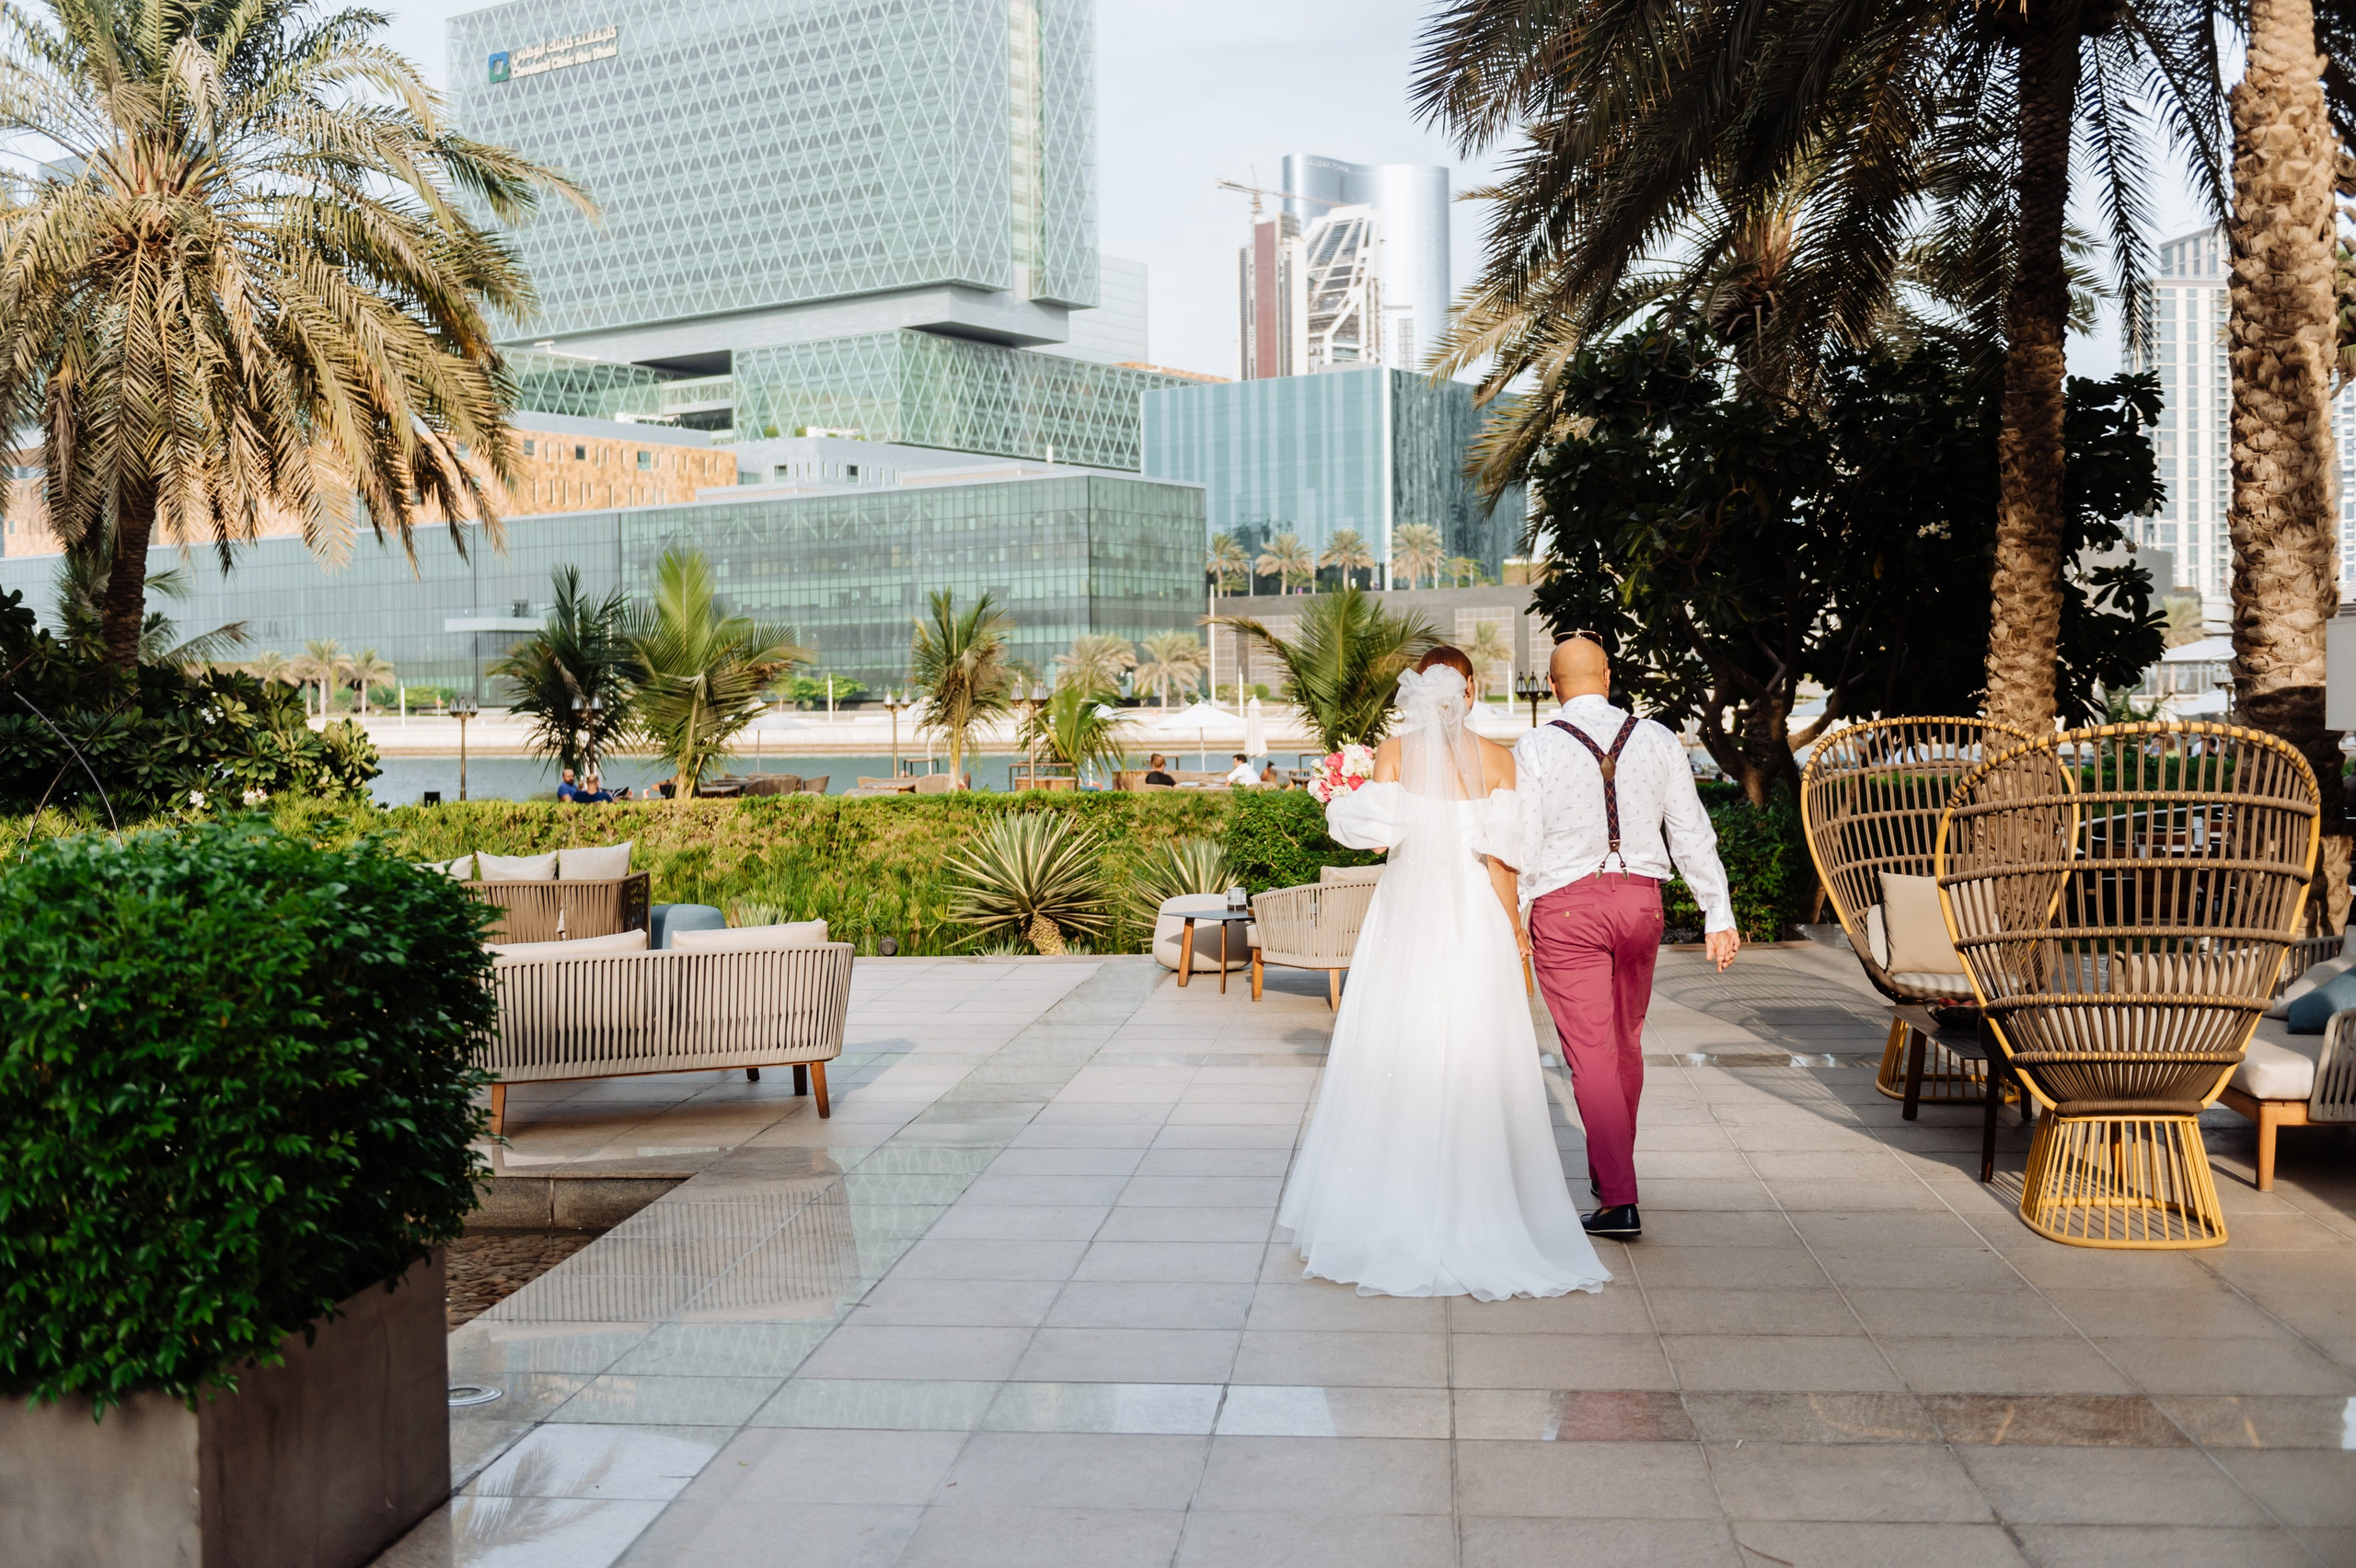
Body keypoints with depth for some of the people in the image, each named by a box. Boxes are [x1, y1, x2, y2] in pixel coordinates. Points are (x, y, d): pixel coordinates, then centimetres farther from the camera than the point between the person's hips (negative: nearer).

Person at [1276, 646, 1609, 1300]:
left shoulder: (1393, 753, -2)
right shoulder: (1496, 759, -1)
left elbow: (1378, 834, -12)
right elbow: (1500, 854, -4)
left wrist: (1343, 810, 9)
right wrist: (1513, 930, 4)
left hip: (1406, 915, 0)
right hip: (1474, 919, 0)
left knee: (1397, 1055, 7)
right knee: (1472, 1061, 5)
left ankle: (1395, 1212, 12)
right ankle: (1477, 1210, 10)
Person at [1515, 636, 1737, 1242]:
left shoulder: (1534, 749, -5)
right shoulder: (1657, 740, 3)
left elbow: (1521, 845, -7)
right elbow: (1691, 832, 3)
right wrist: (1718, 914, 6)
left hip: (1565, 906, -3)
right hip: (1640, 897, 4)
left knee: (1590, 1053, -2)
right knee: (1626, 1043, 19)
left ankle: (1619, 1200, -7)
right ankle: (1610, 1170, 35)